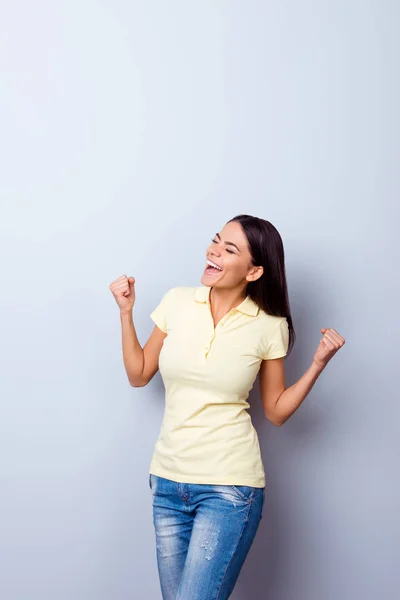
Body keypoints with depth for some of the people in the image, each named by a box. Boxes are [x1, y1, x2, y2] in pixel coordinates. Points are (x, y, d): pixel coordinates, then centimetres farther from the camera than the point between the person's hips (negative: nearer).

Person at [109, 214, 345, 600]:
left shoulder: (269, 327, -6)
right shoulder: (177, 302, 0)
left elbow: (276, 412, 3)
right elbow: (138, 375, 10)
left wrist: (318, 363, -8)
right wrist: (126, 311, 3)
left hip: (228, 486, -4)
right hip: (167, 480, 4)